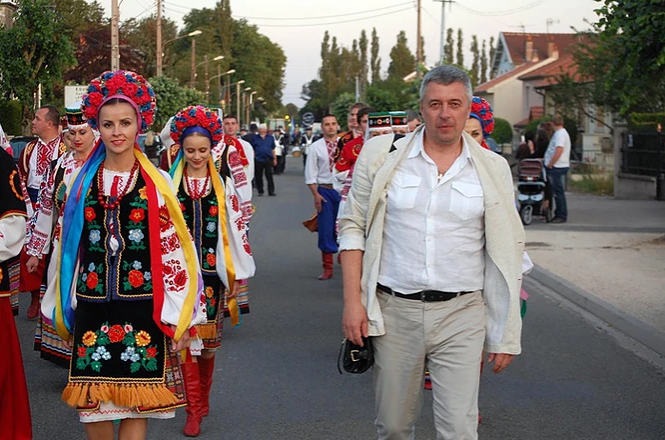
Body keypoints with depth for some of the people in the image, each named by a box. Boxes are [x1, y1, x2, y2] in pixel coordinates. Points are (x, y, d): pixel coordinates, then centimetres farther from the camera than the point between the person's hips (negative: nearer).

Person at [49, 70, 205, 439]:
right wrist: (63, 312, 12)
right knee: (91, 405, 2)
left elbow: (175, 251, 1)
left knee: (137, 406, 0)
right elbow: (67, 248, 13)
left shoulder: (158, 184, 2)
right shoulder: (81, 184, 8)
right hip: (92, 309, 2)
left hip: (143, 308, -2)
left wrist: (181, 318, -2)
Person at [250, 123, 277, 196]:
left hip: (268, 160, 0)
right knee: (258, 177, 5)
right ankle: (260, 191, 14)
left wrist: (274, 158, 13)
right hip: (258, 160, 0)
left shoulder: (270, 138, 10)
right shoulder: (255, 138, 5)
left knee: (269, 176, -5)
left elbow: (273, 149, 15)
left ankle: (271, 191, -2)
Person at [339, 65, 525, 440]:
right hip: (393, 311, 1)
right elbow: (353, 227, 6)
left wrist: (506, 335, 4)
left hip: (461, 315, 0)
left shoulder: (493, 170, 3)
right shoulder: (382, 156, 2)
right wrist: (353, 301, -3)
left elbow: (506, 255, 6)